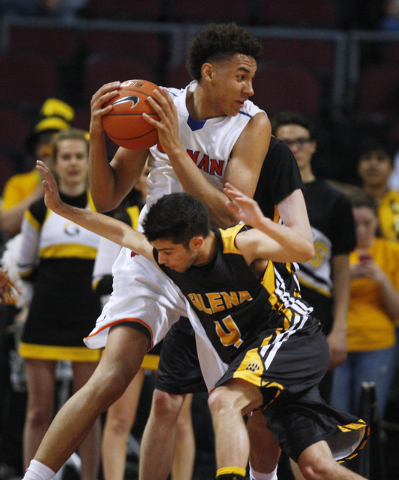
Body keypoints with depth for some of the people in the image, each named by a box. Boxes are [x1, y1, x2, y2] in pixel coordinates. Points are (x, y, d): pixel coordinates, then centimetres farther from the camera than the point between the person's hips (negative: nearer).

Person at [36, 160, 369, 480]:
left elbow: (302, 250, -35)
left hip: (292, 338, -7)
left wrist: (261, 224, -51)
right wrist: (63, 208, 9)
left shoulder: (242, 244, -21)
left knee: (224, 401, -32)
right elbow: (121, 232, 12)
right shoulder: (167, 257, -1)